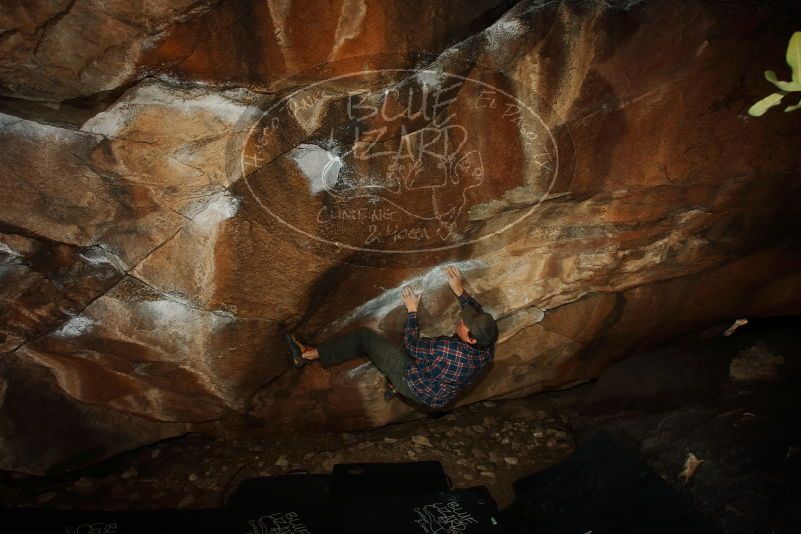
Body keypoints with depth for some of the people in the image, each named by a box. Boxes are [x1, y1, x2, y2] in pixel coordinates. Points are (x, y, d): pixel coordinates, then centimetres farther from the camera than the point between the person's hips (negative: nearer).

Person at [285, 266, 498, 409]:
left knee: (364, 336, -2)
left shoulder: (448, 349, -39)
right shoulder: (487, 349, -19)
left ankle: (307, 355, 9)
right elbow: (480, 314, 1)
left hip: (417, 389, -7)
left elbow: (412, 345, -22)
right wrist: (460, 291, -1)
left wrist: (411, 311, -12)